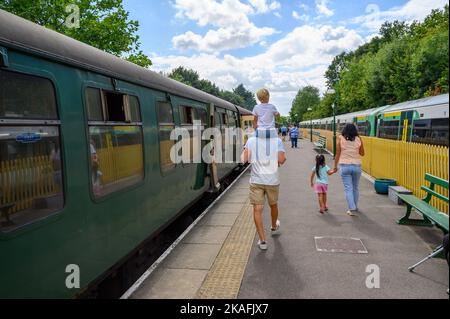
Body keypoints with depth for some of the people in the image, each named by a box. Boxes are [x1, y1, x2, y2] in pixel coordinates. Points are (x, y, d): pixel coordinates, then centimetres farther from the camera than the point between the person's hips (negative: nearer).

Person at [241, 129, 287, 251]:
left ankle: (262, 240, 0)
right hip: (272, 180, 1)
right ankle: (274, 228, 47)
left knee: (257, 210, 2)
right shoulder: (277, 141, -6)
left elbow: (244, 159, -10)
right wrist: (281, 161, 8)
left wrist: (244, 150, 11)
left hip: (256, 180, -1)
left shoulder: (251, 141, -5)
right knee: (273, 205, 23)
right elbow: (281, 160, -15)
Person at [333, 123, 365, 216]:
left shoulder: (340, 140, -4)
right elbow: (362, 153, 10)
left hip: (344, 166, -2)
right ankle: (355, 207, 30)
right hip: (356, 166, 2)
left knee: (348, 188, 1)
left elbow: (337, 155, -2)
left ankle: (352, 209, -6)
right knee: (355, 188, 17)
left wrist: (335, 166, 7)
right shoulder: (359, 140, -1)